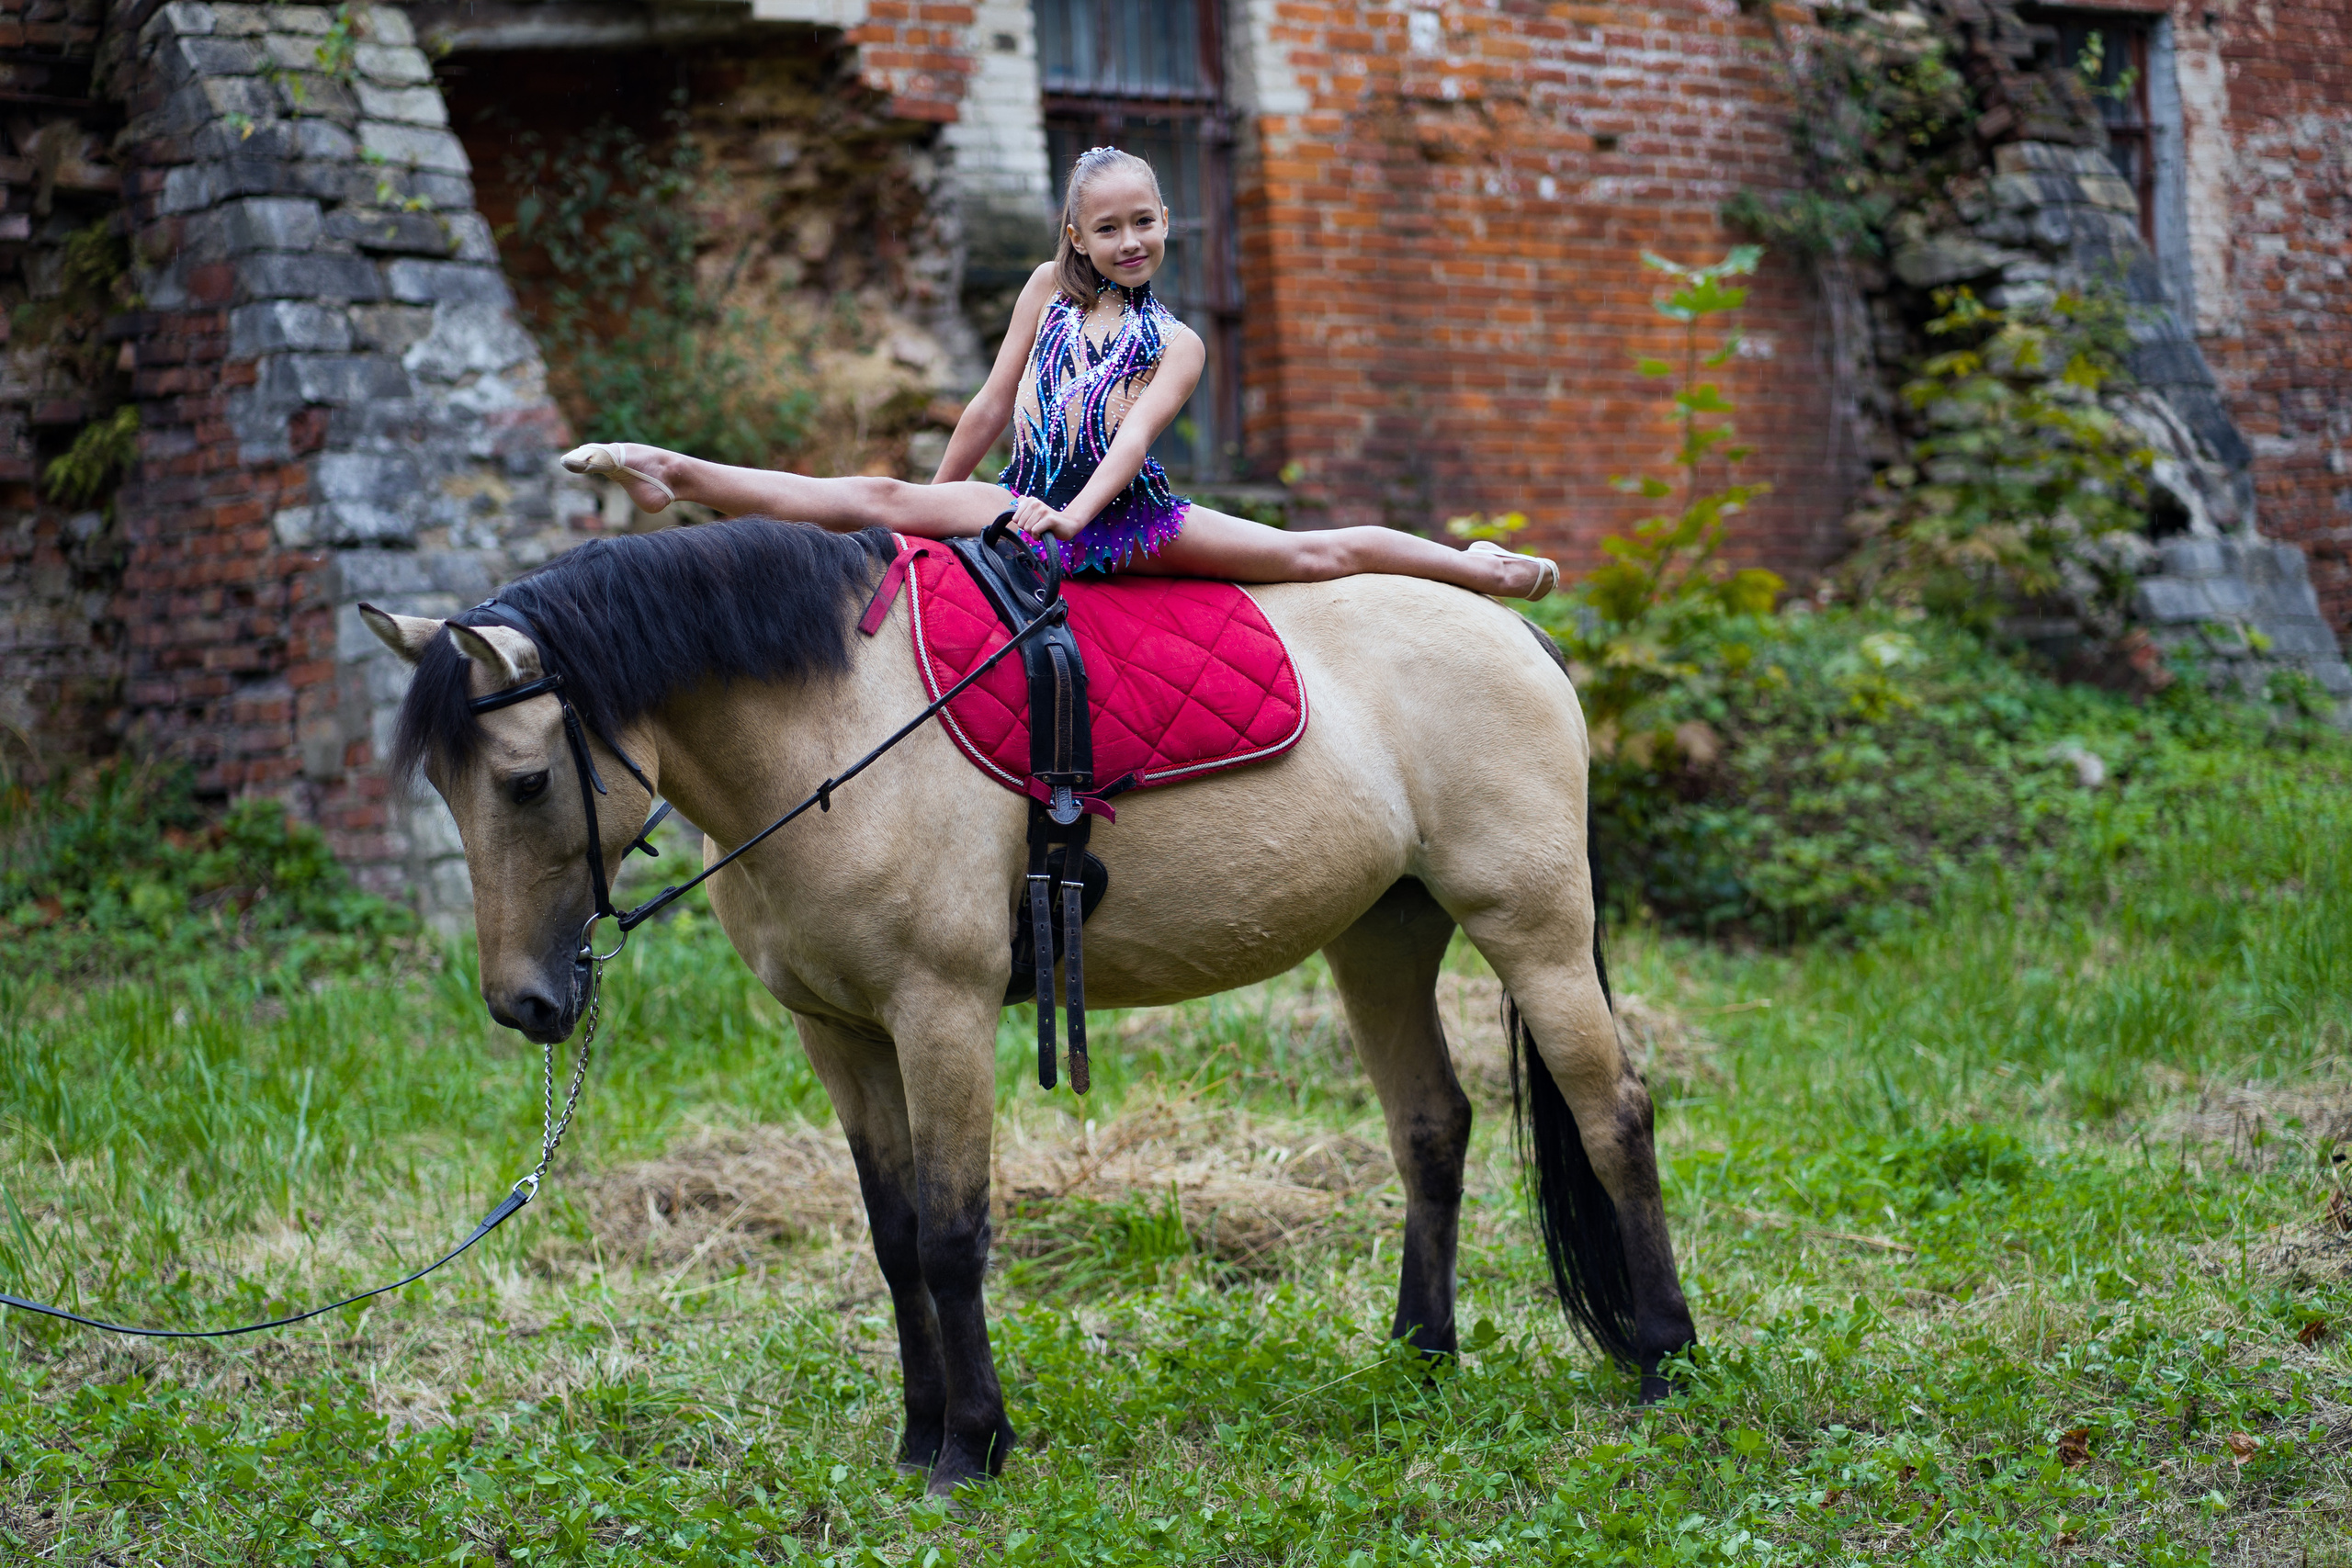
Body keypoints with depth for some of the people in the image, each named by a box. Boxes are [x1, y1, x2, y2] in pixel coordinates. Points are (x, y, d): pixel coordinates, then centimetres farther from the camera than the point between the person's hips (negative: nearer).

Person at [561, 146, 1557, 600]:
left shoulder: (1176, 344, 9)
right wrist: (939, 509, 15)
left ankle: (1479, 570, -9)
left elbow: (1136, 434, -7)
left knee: (1314, 553, -13)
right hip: (1030, 507, 1)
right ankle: (674, 476, -21)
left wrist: (1076, 512, -23)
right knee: (876, 502, -15)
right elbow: (994, 407, 16)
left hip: (1126, 515, -1)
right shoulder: (1049, 290, 16)